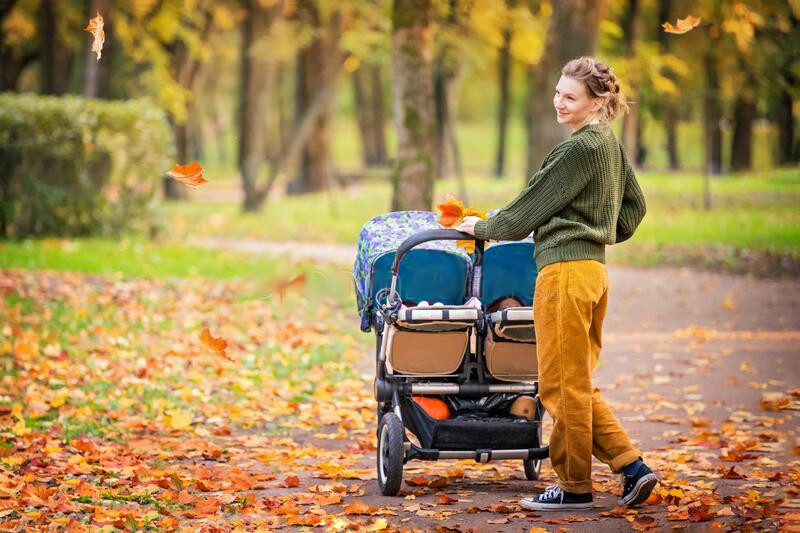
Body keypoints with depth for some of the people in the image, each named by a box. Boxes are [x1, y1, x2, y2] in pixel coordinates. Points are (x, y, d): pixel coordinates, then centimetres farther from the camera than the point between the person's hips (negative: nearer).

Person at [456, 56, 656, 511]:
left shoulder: (579, 149, -14)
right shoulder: (610, 144, 15)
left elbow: (533, 205, -8)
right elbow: (634, 205, 25)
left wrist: (485, 228, 6)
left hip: (566, 270, -10)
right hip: (594, 266, 10)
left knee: (563, 384, -1)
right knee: (577, 384, 14)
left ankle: (575, 486, 6)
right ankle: (633, 468, 9)